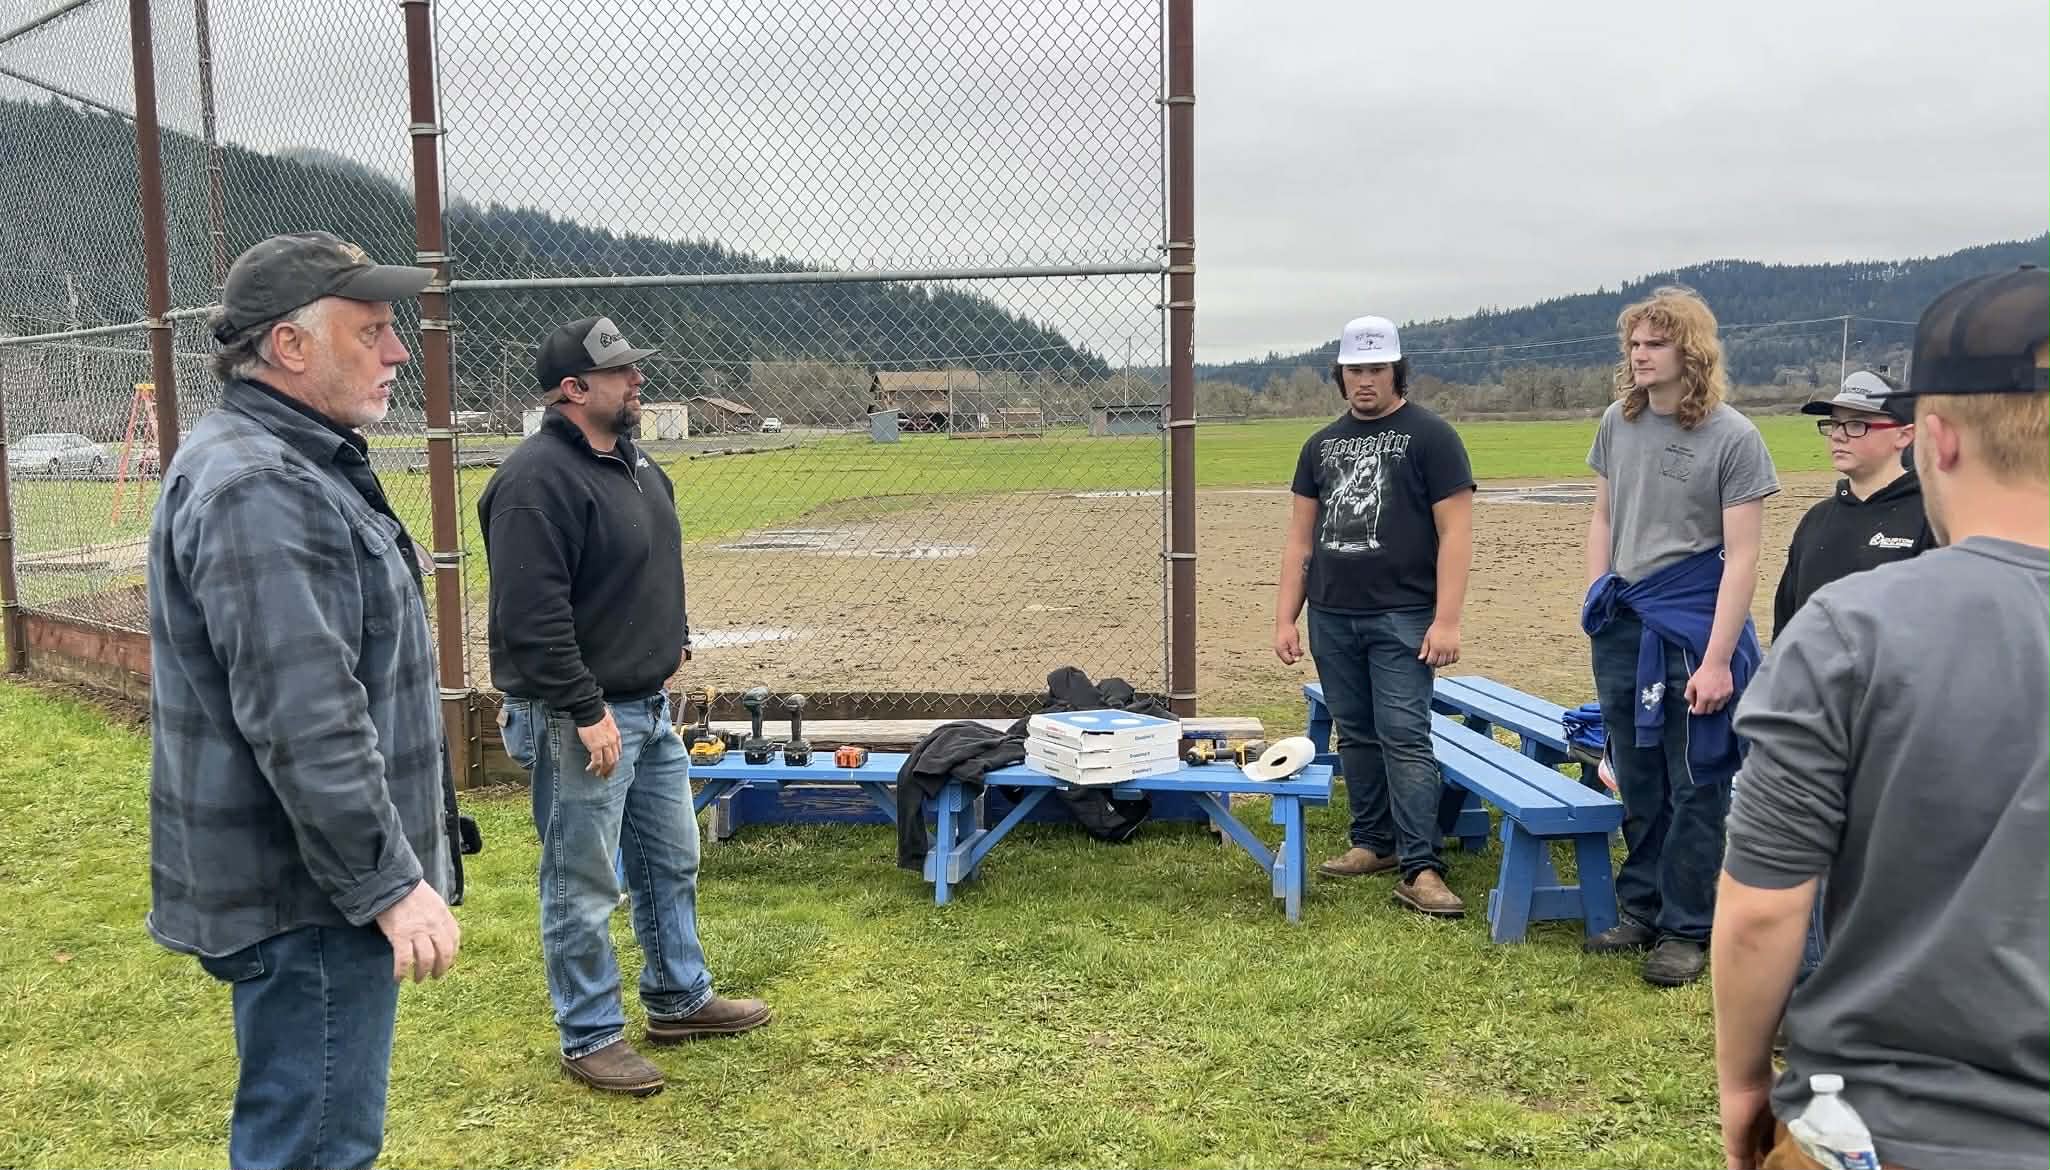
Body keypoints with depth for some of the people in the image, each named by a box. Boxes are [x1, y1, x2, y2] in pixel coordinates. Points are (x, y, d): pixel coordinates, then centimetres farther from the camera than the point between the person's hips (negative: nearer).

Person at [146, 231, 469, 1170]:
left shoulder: (298, 465, 14)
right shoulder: (258, 490, -21)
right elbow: (303, 726, -27)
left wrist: (396, 864, 26)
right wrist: (390, 882, -22)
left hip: (331, 879, 11)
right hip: (310, 895, -11)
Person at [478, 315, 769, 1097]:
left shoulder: (634, 462, 10)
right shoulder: (537, 480, -20)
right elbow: (531, 617, -25)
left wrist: (672, 638, 18)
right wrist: (587, 711, -24)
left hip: (649, 706, 10)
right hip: (581, 719, -10)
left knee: (672, 862, 20)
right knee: (583, 886, 4)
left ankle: (680, 1000, 36)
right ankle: (591, 1037, 19)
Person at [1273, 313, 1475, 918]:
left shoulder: (1430, 436, -3)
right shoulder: (1322, 444, 13)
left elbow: (1455, 532, -8)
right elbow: (1300, 536, 15)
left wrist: (1446, 620, -15)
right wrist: (1285, 618, 8)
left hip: (1401, 617, -5)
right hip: (1331, 616, 6)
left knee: (1404, 737, -10)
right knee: (1356, 735, 12)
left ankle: (1420, 868, -7)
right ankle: (1373, 842, 24)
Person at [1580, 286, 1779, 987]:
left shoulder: (1732, 437, -9)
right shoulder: (1618, 424, 7)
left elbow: (1742, 556, -11)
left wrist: (1717, 659, -16)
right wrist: (1598, 601, 7)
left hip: (1693, 628, -5)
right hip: (1622, 627, 5)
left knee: (1695, 788, 3)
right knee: (1637, 784, 14)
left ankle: (1685, 929, 14)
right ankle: (1641, 911, 27)